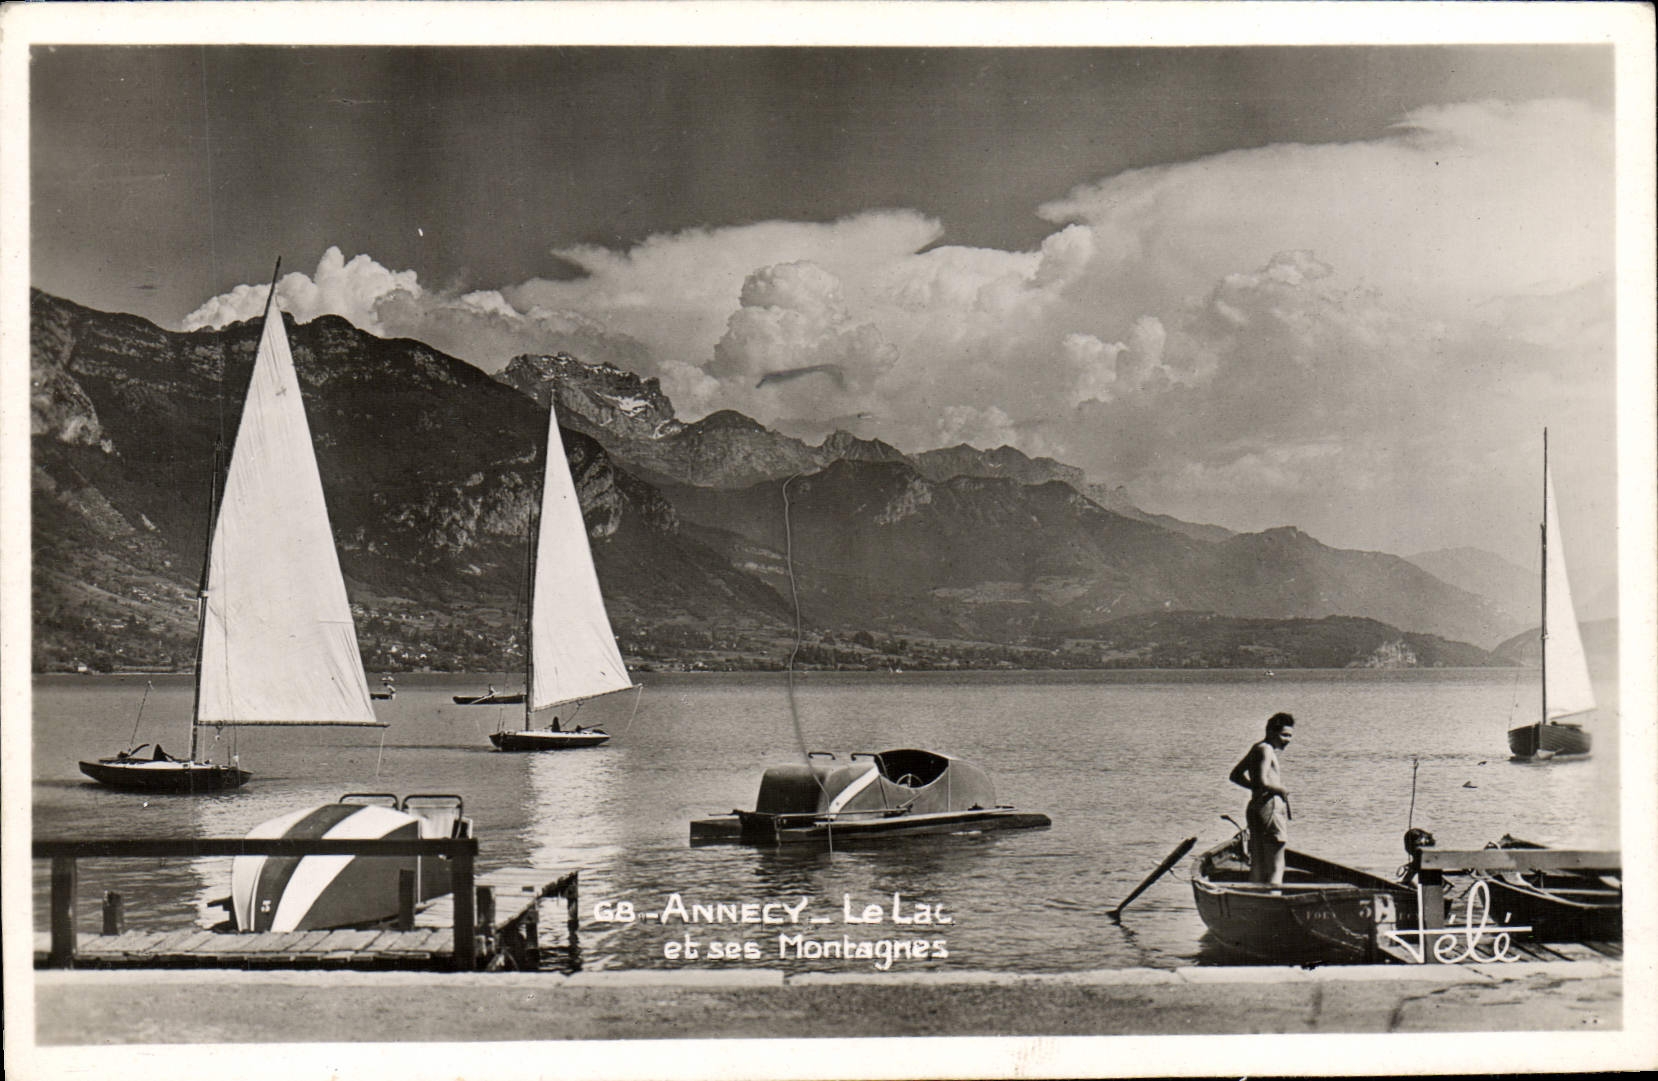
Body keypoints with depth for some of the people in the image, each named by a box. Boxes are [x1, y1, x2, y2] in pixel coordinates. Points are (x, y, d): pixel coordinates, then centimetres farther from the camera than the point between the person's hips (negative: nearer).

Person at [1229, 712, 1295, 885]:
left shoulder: (1257, 748, 18)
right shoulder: (1266, 750, -12)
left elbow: (1235, 776, 25)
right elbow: (1262, 781, -25)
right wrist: (1281, 790, -9)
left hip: (1255, 806, 10)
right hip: (1270, 808, -10)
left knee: (1257, 866, 13)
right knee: (1275, 867, -9)